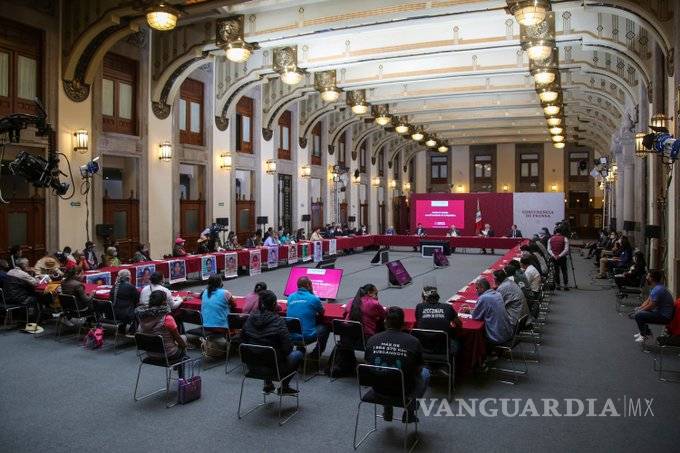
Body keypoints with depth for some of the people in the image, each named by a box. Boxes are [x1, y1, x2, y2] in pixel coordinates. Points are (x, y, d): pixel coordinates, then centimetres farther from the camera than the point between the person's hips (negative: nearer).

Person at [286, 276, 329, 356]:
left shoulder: (290, 297, 5)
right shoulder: (314, 298, -9)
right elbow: (321, 313, 11)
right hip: (307, 337, -5)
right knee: (325, 327, 21)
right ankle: (315, 354, 21)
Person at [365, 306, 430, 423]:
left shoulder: (372, 340, -11)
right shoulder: (413, 342, -18)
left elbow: (369, 365, 4)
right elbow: (418, 370, -3)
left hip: (378, 388, 3)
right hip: (403, 391, -3)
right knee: (425, 373, 25)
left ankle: (387, 412, 37)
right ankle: (409, 412, 25)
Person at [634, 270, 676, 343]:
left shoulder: (658, 290, -25)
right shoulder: (656, 287, 9)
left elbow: (650, 306, -22)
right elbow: (647, 301, 16)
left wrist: (639, 311, -6)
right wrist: (639, 309, 2)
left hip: (664, 317, -11)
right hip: (660, 312, 11)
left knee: (638, 315, -21)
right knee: (639, 312, 17)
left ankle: (644, 336, -3)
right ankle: (647, 332, 24)